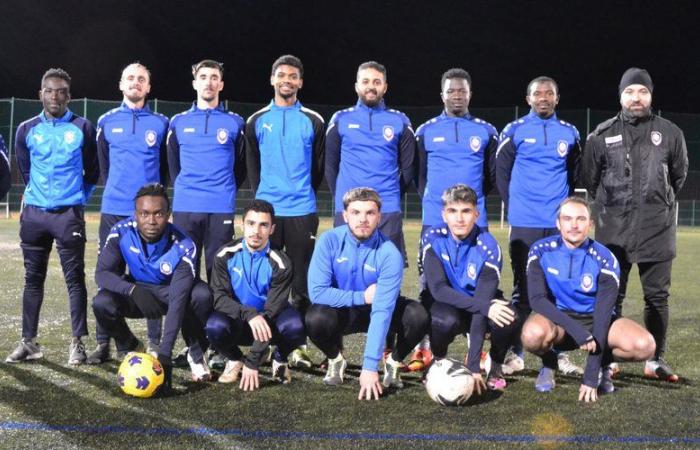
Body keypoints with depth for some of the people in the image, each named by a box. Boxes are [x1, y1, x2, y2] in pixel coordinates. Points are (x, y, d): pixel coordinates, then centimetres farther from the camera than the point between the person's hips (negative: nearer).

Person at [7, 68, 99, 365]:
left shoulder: (82, 128, 0)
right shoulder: (27, 130, 6)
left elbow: (92, 171, 10)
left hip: (69, 215, -3)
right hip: (34, 213, 3)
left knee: (75, 279, -2)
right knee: (33, 279, 8)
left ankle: (78, 342, 4)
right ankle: (29, 341, 15)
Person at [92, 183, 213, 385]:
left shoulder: (182, 247, -30)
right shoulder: (122, 232, -22)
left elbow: (178, 302, -36)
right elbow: (102, 273, -22)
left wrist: (165, 354, -45)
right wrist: (133, 290, -43)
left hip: (170, 293, -2)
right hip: (137, 292, 2)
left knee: (201, 294, -34)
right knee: (102, 303, -29)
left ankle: (196, 353, -7)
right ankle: (130, 349, 2)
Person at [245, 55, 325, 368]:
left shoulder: (313, 121, 5)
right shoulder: (257, 121, 8)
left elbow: (319, 167, 11)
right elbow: (252, 166, 14)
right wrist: (261, 196, 10)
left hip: (302, 212, -1)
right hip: (266, 210, 1)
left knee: (301, 280, 1)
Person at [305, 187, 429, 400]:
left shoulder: (389, 254, -24)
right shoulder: (330, 241, -20)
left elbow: (382, 311, -30)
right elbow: (316, 291, -24)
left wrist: (370, 367, -37)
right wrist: (362, 297, -23)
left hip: (378, 311, 0)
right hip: (341, 311, 0)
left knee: (418, 316, -28)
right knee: (315, 319, -33)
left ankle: (394, 362, 2)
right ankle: (335, 360, 1)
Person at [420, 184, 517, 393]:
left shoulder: (488, 247, -22)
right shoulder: (433, 238, -18)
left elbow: (484, 300, -28)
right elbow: (438, 289, -25)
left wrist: (473, 366, -34)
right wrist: (484, 306, -40)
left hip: (479, 306, 1)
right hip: (444, 305, 0)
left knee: (506, 317, -33)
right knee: (447, 319, -37)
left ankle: (496, 367, -2)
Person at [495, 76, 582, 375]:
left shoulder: (569, 133, 9)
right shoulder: (514, 131, 2)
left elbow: (574, 174, 18)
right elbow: (501, 171, 5)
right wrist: (514, 205, 2)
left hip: (559, 223, 2)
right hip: (524, 224, -2)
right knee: (523, 286, 2)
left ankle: (559, 353, 10)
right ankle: (515, 353, 7)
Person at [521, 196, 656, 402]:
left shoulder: (604, 260, -15)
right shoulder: (541, 251, -12)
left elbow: (602, 314, -18)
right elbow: (537, 299, -20)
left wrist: (590, 378, -23)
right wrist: (578, 332, -34)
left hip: (594, 321, 1)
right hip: (558, 319, 0)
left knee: (644, 345, -27)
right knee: (533, 333, -37)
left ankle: (604, 364, 7)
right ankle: (549, 364, 0)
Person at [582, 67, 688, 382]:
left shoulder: (670, 133, 3)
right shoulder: (602, 135, 2)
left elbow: (679, 175, 16)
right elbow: (590, 179, 13)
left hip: (657, 228, 0)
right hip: (614, 229, 0)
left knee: (657, 296, 5)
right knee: (611, 296, 5)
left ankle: (656, 360, 14)